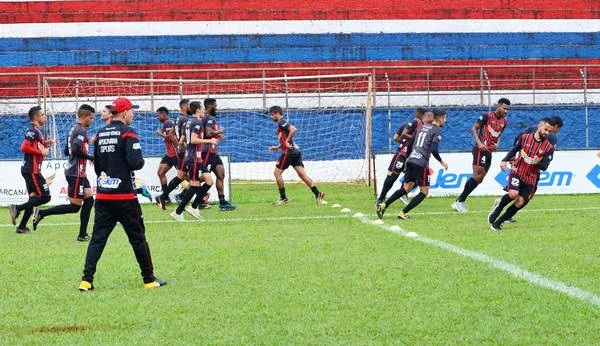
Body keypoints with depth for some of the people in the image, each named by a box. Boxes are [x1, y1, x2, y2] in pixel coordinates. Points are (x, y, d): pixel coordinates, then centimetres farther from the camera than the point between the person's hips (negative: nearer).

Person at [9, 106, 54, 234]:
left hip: (29, 170, 10)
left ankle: (22, 227, 13)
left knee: (34, 197, 12)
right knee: (45, 196, -11)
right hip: (32, 170, -10)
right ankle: (17, 208, -12)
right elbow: (25, 147, -23)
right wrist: (42, 152, -16)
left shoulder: (36, 131, 17)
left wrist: (45, 144, 11)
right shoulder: (32, 131, -14)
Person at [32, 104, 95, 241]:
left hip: (76, 172, 10)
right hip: (76, 173, -10)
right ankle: (41, 213, -7)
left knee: (89, 200, 10)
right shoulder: (81, 130, -14)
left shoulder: (73, 129, 16)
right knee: (75, 206, -7)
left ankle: (83, 234, 11)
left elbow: (67, 151, 22)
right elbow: (76, 150, -27)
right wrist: (91, 158, -14)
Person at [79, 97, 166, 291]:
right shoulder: (127, 133, -9)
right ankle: (149, 280, 13)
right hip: (124, 196, -6)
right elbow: (135, 163, -19)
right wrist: (141, 161, 3)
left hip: (102, 195, 6)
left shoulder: (100, 134, 11)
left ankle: (87, 280, -6)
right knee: (138, 238, 5)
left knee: (98, 238, 4)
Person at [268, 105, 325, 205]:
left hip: (289, 152, -10)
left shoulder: (281, 123, -7)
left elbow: (294, 129, -25)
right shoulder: (281, 124, 23)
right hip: (296, 151, 10)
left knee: (277, 172, -1)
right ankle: (318, 194, -7)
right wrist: (277, 147, 23)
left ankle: (283, 198, 0)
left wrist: (287, 141, -19)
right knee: (302, 174, 2)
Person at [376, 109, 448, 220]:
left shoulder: (422, 127, 18)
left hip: (410, 160, 7)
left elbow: (411, 142, 20)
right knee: (424, 191, 4)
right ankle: (403, 213, -6)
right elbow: (434, 150, -13)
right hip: (421, 163, -7)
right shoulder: (437, 130, -4)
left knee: (406, 188, 14)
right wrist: (442, 162, 1)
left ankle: (383, 205, 0)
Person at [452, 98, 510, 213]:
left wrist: (496, 144, 5)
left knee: (479, 179, 7)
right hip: (481, 150, -8)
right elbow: (473, 128, -7)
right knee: (477, 176, -14)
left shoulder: (504, 121, 13)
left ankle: (459, 202, 11)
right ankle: (459, 201, -10)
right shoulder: (487, 116, -9)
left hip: (489, 152, 8)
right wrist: (479, 143, -19)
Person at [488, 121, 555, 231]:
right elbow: (514, 150, 15)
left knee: (520, 203, -6)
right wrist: (505, 160, 1)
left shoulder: (549, 148, -2)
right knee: (513, 194, -27)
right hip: (517, 172, -1)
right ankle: (498, 206, 5)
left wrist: (538, 163, -26)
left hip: (530, 180, 1)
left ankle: (498, 223, 10)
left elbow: (544, 167, -4)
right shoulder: (524, 137, 1)